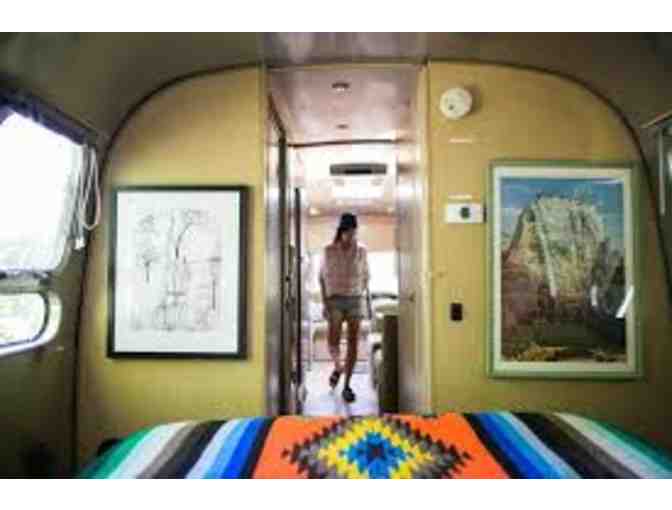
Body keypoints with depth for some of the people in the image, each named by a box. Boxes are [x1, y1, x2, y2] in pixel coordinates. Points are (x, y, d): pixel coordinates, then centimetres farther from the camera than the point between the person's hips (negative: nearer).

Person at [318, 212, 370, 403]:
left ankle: (347, 385, 11)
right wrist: (325, 302, -3)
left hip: (355, 300, 1)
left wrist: (360, 295, 5)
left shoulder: (361, 251, 3)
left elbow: (365, 277, 13)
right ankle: (337, 367, 19)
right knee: (333, 341, -12)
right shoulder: (329, 250, -1)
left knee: (353, 343, 0)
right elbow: (322, 277, 3)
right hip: (335, 300, -1)